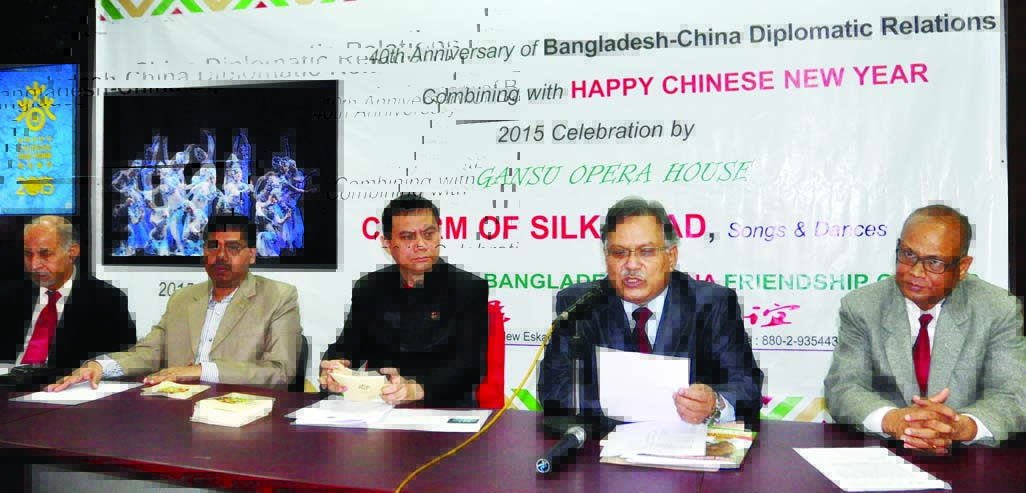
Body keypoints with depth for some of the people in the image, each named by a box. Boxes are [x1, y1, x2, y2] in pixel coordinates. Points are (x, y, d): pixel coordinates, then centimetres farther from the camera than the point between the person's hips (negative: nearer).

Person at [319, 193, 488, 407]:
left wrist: (417, 389, -29)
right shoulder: (369, 288, 11)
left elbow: (470, 362, -11)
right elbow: (347, 347, 8)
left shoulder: (471, 288, -1)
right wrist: (335, 366, -17)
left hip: (443, 406, -3)